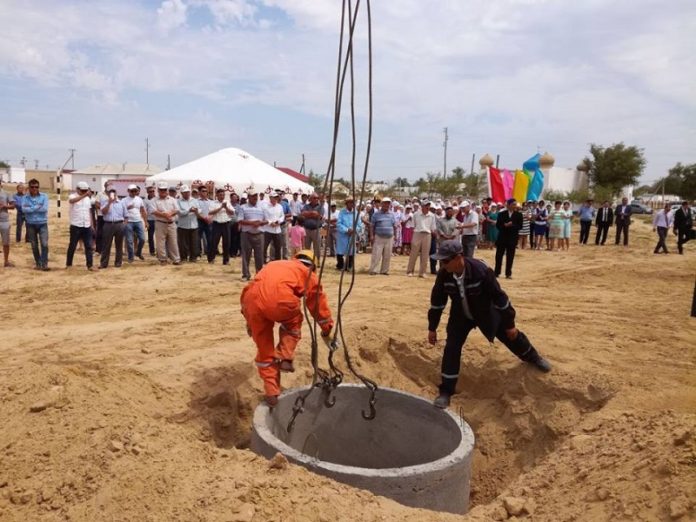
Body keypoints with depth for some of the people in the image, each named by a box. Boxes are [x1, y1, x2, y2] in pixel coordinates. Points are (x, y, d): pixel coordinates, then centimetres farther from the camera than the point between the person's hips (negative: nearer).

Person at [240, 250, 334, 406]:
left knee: (264, 348, 20)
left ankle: (271, 392, 21)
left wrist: (250, 323, 46)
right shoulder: (309, 274, 27)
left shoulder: (274, 265, 39)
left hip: (251, 299, 4)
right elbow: (319, 304, 33)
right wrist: (327, 331, 47)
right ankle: (285, 358, 16)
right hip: (279, 297, -3)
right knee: (293, 322, 32)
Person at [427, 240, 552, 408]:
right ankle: (446, 391, 3)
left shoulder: (480, 271, -36)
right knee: (451, 348, -9)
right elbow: (437, 301, -9)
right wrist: (432, 328, -3)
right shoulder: (444, 274, -25)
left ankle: (533, 357, 50)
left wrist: (510, 324, -16)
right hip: (460, 316, 2)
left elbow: (499, 297, -24)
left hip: (486, 314, -2)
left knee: (511, 337, 17)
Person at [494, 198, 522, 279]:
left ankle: (508, 273, 10)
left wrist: (511, 225, -19)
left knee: (510, 257, 3)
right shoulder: (501, 214, 2)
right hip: (502, 238, 0)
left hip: (512, 238, 0)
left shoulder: (519, 214, 1)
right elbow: (497, 225, -2)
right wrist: (505, 225, -19)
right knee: (499, 256, 4)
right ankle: (496, 273, 12)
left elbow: (520, 226, -6)